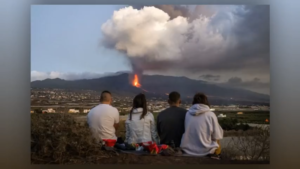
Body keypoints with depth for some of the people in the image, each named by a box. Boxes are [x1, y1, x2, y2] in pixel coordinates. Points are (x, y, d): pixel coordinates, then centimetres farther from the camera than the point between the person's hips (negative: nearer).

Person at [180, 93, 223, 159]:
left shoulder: (187, 114, -5)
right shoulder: (211, 115, -13)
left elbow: (187, 133, 7)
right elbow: (217, 136, -7)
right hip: (205, 151, -3)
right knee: (217, 142, 28)